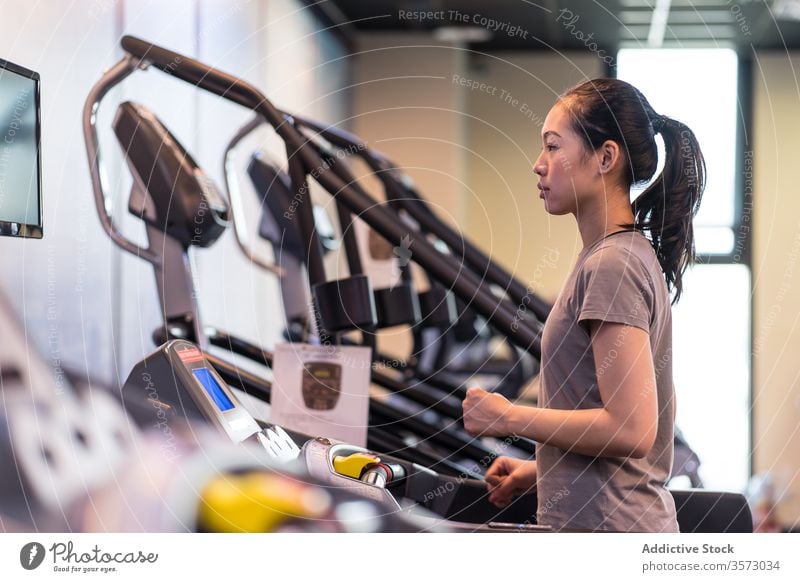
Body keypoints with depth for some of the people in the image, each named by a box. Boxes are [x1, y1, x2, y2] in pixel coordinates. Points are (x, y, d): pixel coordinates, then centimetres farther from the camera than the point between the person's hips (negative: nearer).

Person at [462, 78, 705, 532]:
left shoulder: (611, 264, -15)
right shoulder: (636, 254, 14)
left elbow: (630, 429, -20)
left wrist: (509, 417, -12)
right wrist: (543, 470, 18)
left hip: (604, 529, -9)